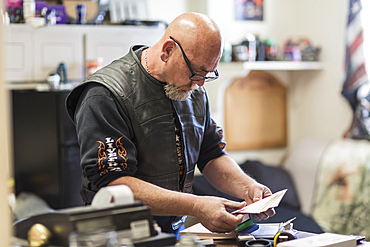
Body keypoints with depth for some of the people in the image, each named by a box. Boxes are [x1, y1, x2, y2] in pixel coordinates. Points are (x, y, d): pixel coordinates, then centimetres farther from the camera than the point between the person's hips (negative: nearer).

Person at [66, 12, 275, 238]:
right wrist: (195, 206, -29)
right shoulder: (106, 96, -16)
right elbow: (112, 184, -23)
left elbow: (212, 154, 16)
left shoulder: (194, 90, 9)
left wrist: (247, 187, -4)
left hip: (176, 231, 6)